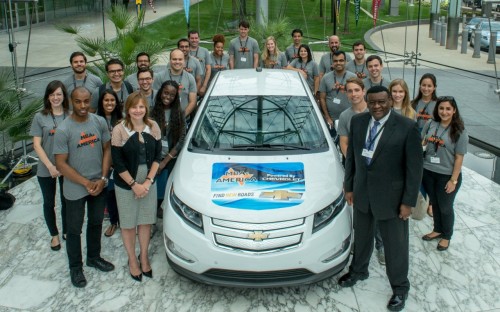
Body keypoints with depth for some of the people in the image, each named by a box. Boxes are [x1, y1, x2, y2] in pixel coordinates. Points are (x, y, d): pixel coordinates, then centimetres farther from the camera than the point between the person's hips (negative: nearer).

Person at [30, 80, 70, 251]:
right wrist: (50, 166, -16)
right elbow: (37, 145, -7)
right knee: (49, 203, 14)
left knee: (66, 201, 14)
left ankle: (66, 231, 34)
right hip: (46, 169, 0)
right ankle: (54, 235, 31)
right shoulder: (40, 117, -6)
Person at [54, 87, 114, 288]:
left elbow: (106, 150, 2)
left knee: (96, 223, 21)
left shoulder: (100, 122, -6)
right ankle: (75, 268, 29)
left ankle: (94, 257, 43)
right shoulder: (63, 130, -18)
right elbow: (61, 164, -17)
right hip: (75, 190, -4)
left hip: (99, 185, 4)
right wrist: (86, 183, -17)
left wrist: (103, 178, -9)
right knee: (74, 230, 11)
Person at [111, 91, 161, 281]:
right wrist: (134, 184, -13)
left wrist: (148, 181, -9)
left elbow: (157, 156, 0)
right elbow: (117, 162, -12)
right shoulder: (119, 130, -14)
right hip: (126, 185, -3)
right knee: (128, 223, 10)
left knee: (146, 221, 14)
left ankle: (144, 257, 32)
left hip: (149, 182, 3)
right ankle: (132, 260, 28)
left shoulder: (153, 127, -4)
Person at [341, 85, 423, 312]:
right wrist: (349, 187, 6)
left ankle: (400, 288, 30)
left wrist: (408, 202, -12)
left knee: (395, 244, 9)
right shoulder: (357, 121, -3)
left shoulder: (407, 127, -17)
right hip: (362, 193, 4)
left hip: (391, 197, -4)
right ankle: (358, 271, 47)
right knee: (361, 236, 24)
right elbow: (351, 157, 5)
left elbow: (414, 167, -13)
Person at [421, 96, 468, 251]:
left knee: (445, 207, 13)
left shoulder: (460, 132, -14)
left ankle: (446, 236, 36)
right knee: (434, 203, 21)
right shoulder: (430, 124, -5)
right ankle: (437, 230, 43)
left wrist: (453, 180, -12)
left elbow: (459, 158, -12)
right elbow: (422, 142, 10)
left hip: (447, 176, -3)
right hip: (428, 172, 3)